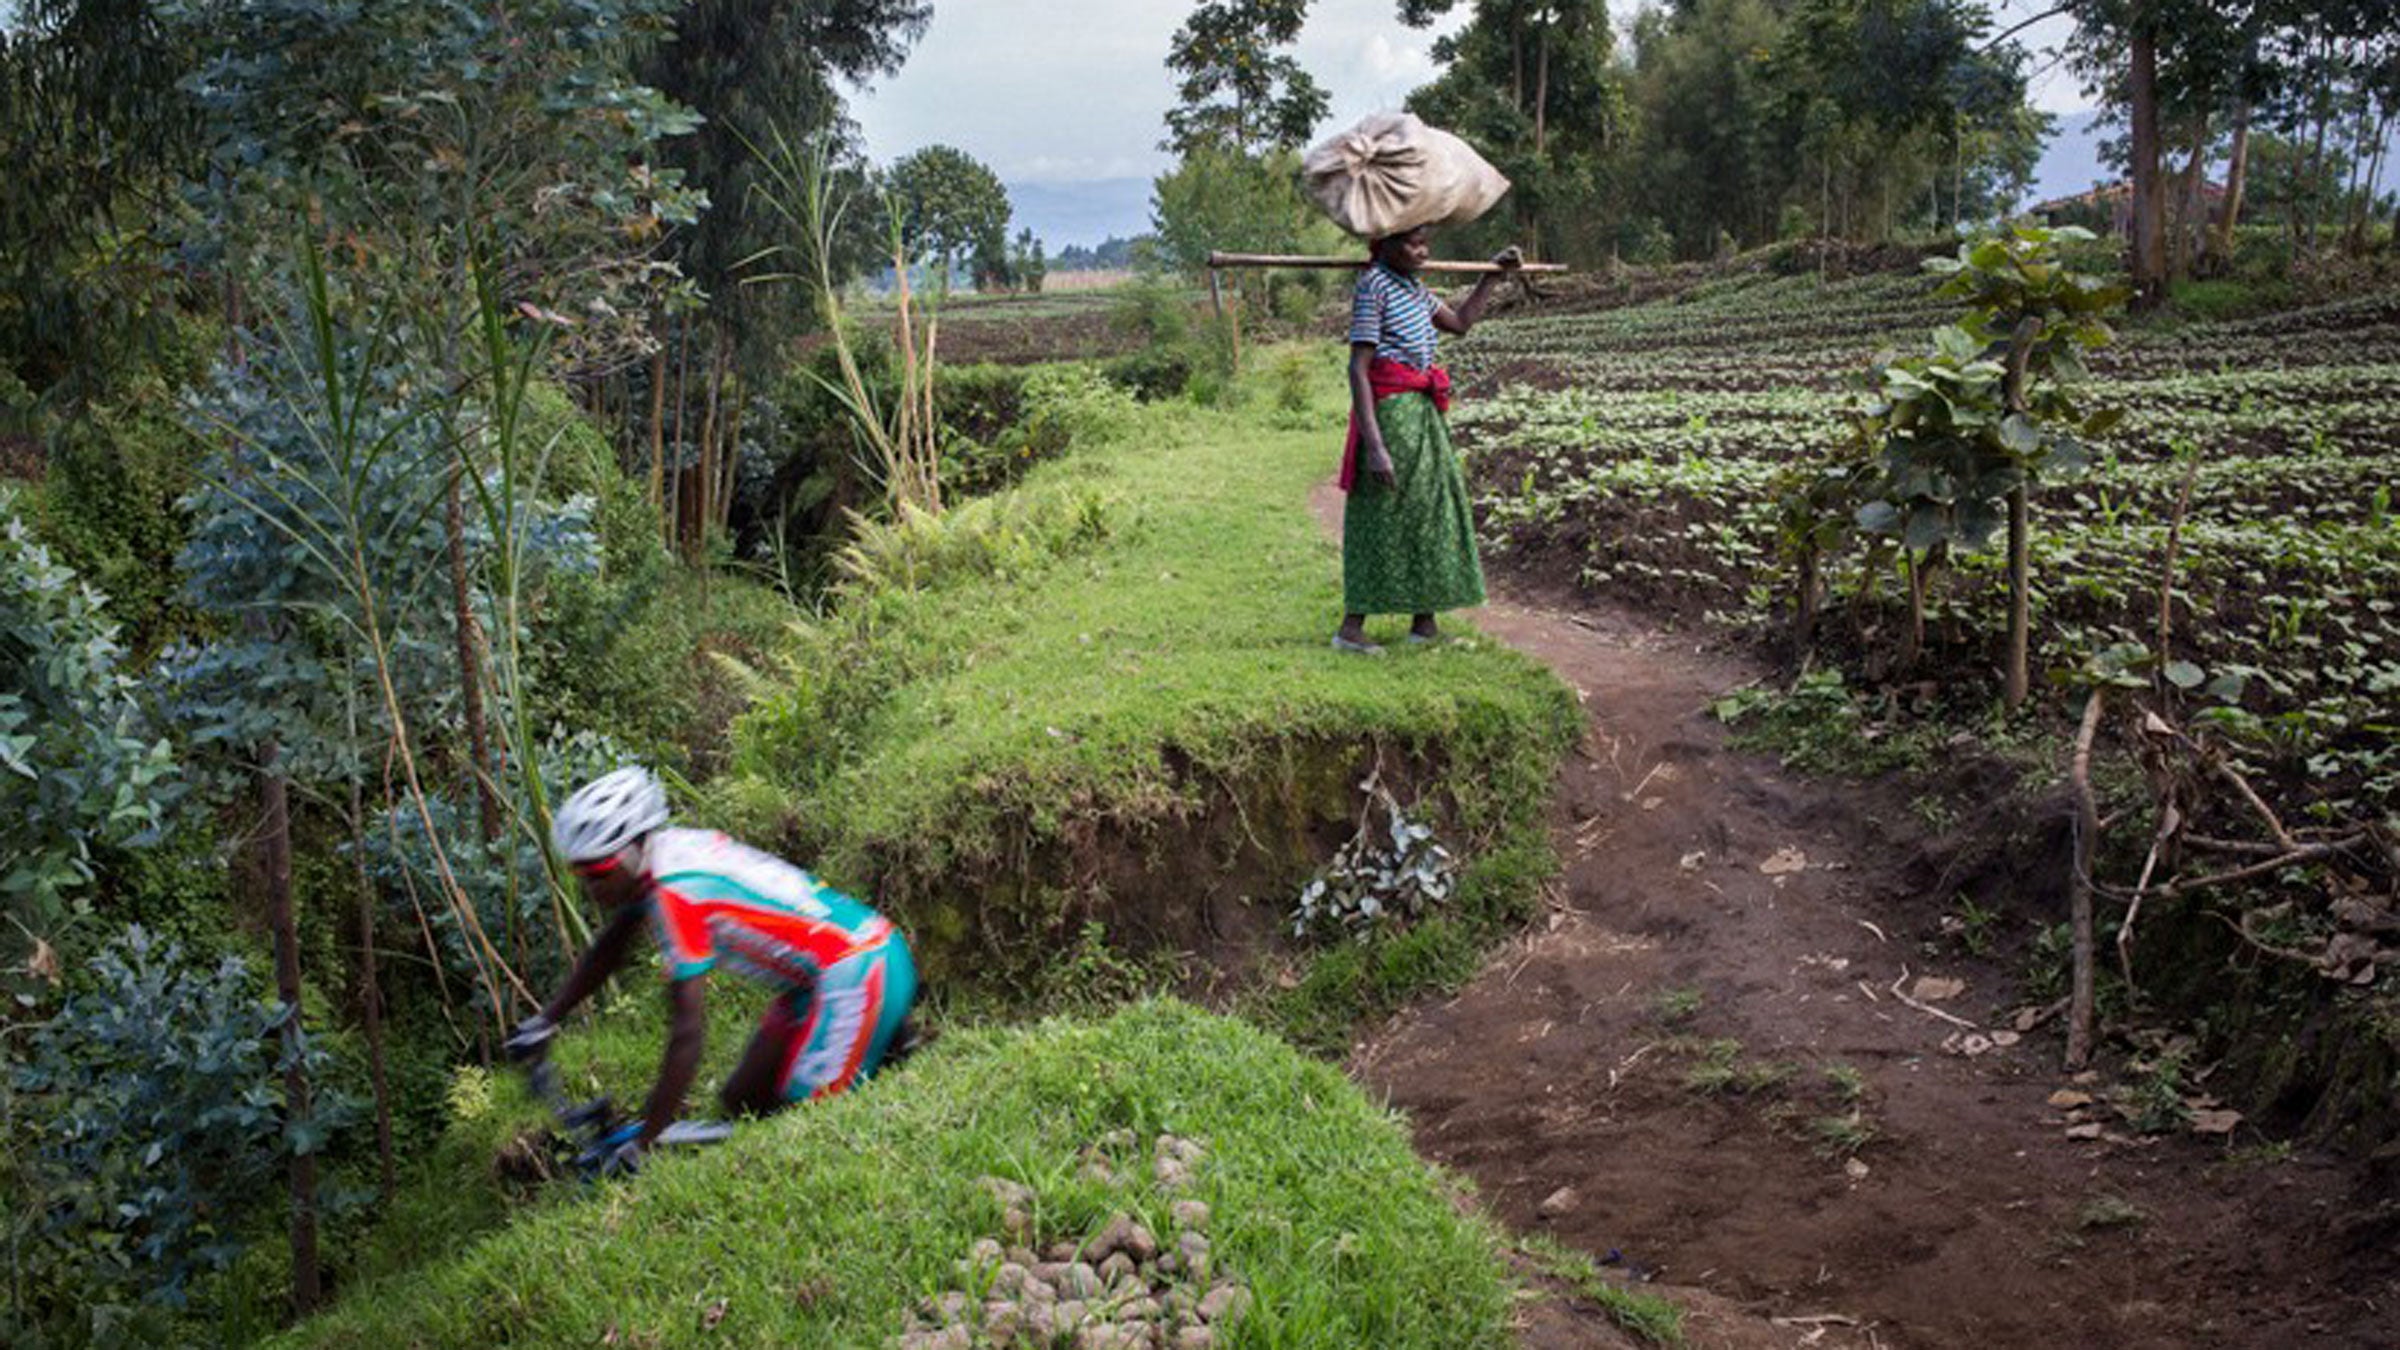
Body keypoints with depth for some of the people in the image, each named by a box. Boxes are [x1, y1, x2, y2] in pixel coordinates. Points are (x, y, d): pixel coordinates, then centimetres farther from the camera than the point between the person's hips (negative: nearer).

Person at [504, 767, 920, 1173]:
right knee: (742, 1102, 13)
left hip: (859, 971, -9)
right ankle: (882, 1035, 18)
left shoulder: (677, 893, -24)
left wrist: (641, 1144, -23)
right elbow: (609, 948, 21)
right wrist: (546, 1020, 19)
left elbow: (687, 1033, -26)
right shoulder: (652, 857, 2)